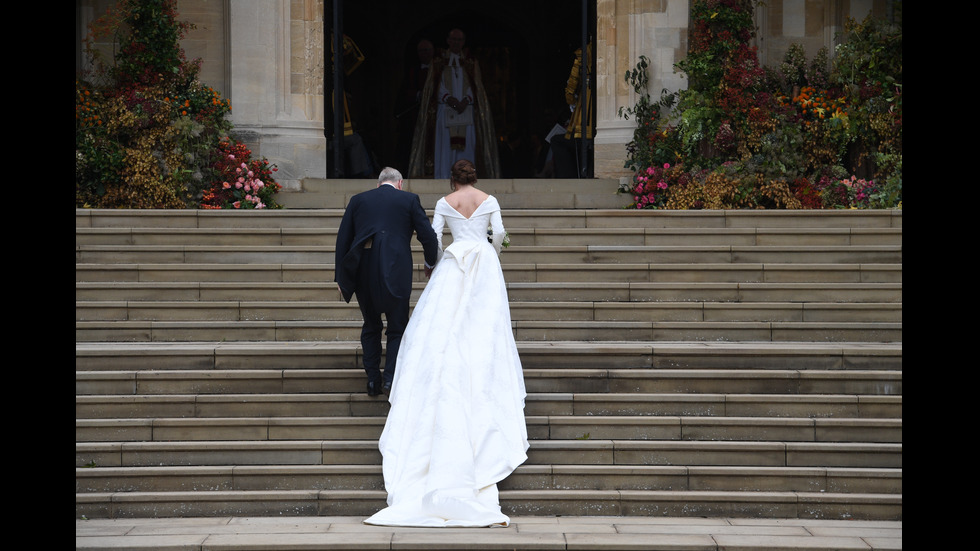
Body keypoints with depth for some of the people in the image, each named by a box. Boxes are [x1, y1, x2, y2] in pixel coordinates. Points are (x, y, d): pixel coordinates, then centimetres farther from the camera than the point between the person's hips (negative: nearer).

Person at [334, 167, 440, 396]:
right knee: (397, 328, 9)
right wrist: (430, 262, 20)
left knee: (371, 326, 17)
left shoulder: (358, 200, 12)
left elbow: (343, 238, 9)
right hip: (395, 272, -3)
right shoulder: (409, 200, 5)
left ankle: (372, 379, 13)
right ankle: (390, 376, -6)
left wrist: (341, 275, 12)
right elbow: (428, 236, 2)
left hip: (363, 272, 3)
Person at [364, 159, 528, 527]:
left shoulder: (445, 203, 3)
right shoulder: (489, 200, 5)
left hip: (455, 262, -1)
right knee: (484, 322, 2)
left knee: (444, 322, 0)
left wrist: (434, 263, 15)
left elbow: (433, 235, 0)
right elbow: (499, 232, -1)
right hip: (484, 262, 1)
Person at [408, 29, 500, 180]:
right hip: (444, 111, -1)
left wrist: (466, 100, -12)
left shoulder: (472, 64, 14)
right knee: (444, 149, -8)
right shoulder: (438, 63, 11)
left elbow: (476, 88, 7)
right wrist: (448, 98, -15)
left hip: (466, 110, 1)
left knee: (465, 148, -4)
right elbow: (435, 87, 3)